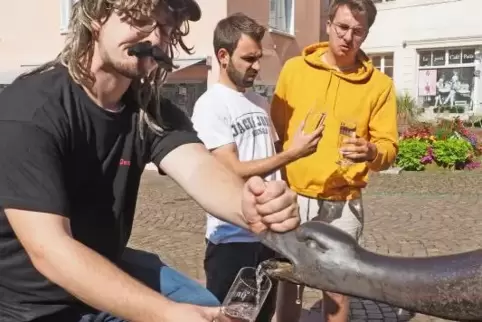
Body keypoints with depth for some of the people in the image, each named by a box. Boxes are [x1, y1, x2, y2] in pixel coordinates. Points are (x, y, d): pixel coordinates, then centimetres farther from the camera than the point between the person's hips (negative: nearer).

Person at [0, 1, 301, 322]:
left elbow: (199, 167, -24)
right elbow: (48, 247, -30)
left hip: (109, 269, 5)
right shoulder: (30, 107, -24)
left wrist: (248, 208, -46)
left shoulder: (153, 111, -6)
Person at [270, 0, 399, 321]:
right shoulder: (294, 68, 0)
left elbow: (389, 148, -3)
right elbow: (276, 128, 7)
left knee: (338, 287, 10)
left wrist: (371, 152, -25)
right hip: (293, 197, 1)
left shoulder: (380, 84, -3)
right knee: (289, 281, 11)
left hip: (343, 204, 0)